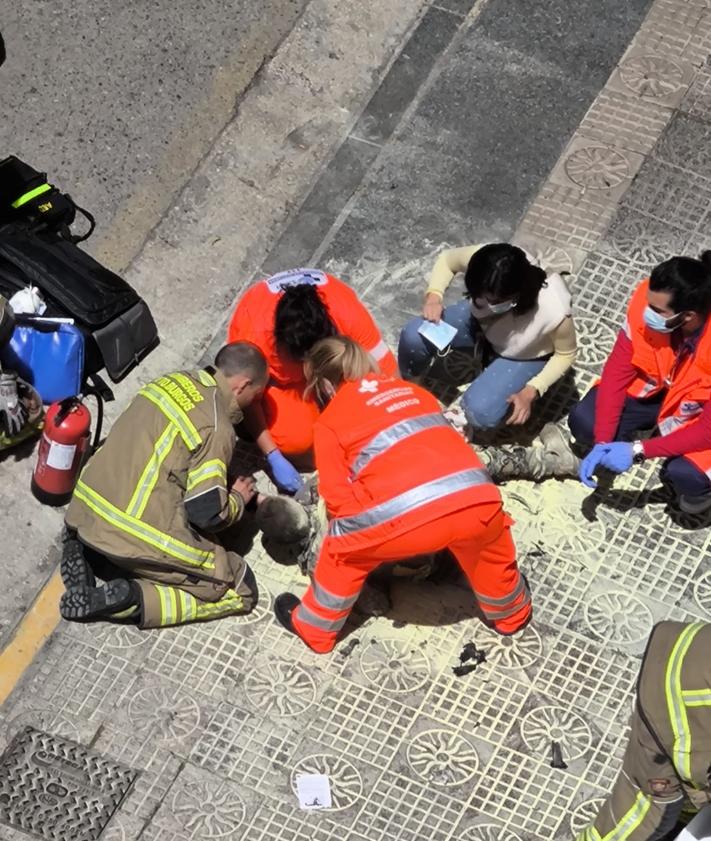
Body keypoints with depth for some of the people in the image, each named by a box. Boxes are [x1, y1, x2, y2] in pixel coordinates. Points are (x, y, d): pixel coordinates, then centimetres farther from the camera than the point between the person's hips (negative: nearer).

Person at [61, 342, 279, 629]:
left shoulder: (176, 380, 9)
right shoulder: (216, 429, -13)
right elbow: (207, 513, -13)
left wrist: (221, 482, 21)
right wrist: (237, 499, 9)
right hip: (138, 539, -8)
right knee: (242, 590, 3)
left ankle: (86, 551, 13)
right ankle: (131, 598, -10)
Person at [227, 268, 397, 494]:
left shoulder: (348, 314, -37)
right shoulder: (257, 335, -39)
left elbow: (387, 373, -28)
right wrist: (273, 458, -26)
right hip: (274, 370, -2)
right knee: (295, 438, -24)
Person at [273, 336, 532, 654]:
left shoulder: (329, 422, 14)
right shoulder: (413, 390, 29)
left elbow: (338, 496, 7)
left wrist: (356, 529, 26)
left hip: (407, 515, -4)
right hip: (475, 499, 4)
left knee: (344, 549, 25)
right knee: (488, 542, 37)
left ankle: (314, 627, 40)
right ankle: (511, 613, 56)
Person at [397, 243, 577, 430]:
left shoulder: (554, 310, -41)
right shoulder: (481, 260, -35)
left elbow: (566, 354, -18)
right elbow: (448, 259, -9)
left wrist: (531, 392, -27)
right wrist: (433, 296, -25)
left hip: (526, 354, -3)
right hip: (482, 322, 3)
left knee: (479, 412, -22)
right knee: (413, 336, -17)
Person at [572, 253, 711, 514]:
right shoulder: (648, 298, -28)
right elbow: (617, 371, -19)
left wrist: (638, 451, -31)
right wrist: (602, 443, -25)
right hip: (656, 384, 4)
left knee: (686, 474, -29)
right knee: (583, 422, -15)